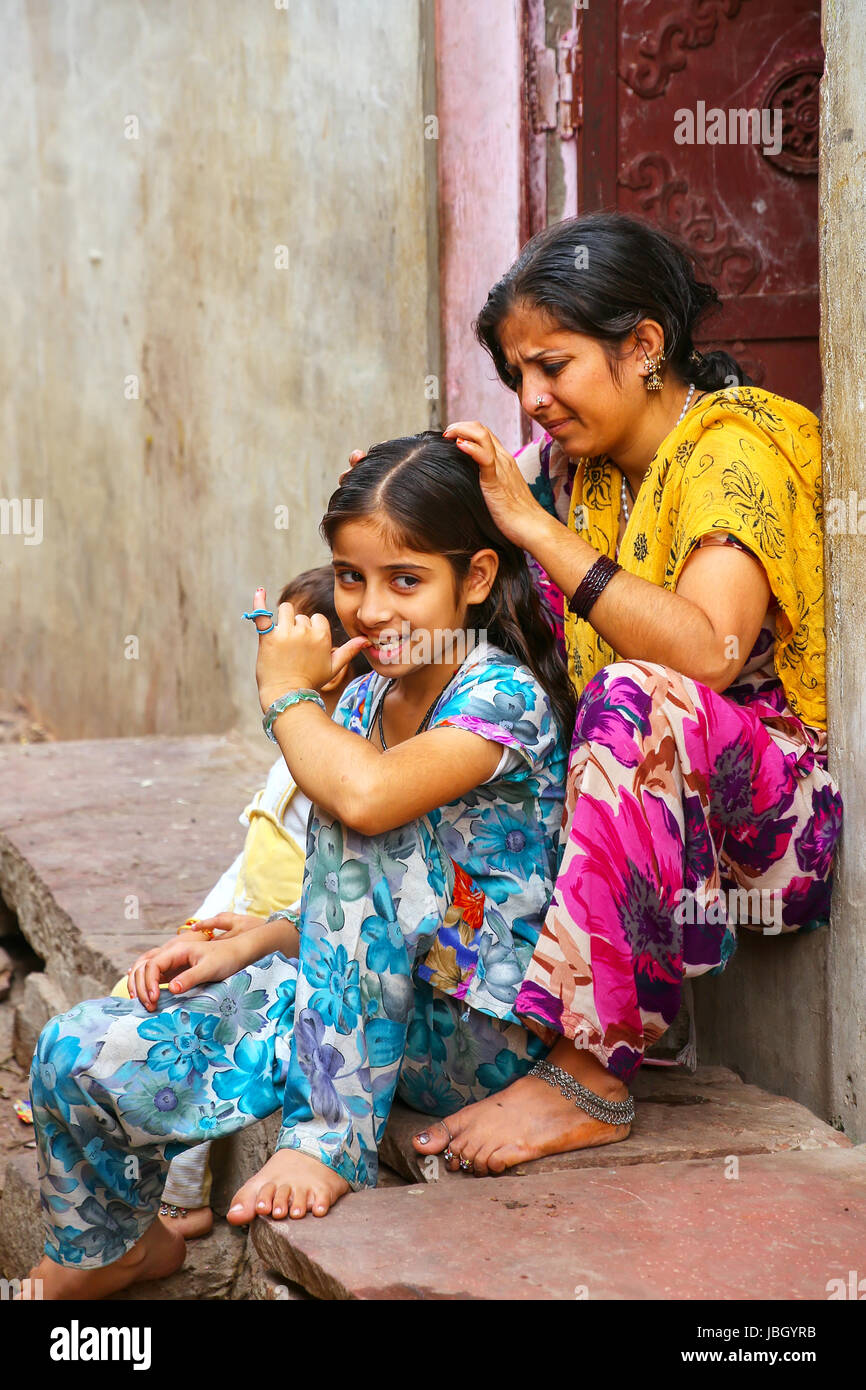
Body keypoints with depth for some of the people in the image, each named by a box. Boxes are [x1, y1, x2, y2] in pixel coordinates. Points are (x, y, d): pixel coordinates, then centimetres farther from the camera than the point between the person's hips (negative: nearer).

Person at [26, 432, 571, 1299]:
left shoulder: (504, 695, -15)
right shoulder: (362, 701, 9)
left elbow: (367, 797, -35)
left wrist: (286, 696, -15)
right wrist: (243, 946, -2)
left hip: (474, 1034, -7)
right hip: (364, 1015, 7)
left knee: (363, 828, -30)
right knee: (83, 1055, -8)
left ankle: (332, 1133, -22)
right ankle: (95, 1259, 23)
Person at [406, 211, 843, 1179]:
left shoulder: (735, 448, -13)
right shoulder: (577, 471, 10)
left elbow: (709, 651, -30)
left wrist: (538, 527, -28)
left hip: (794, 819, -8)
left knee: (638, 696, -35)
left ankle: (591, 1072, -33)